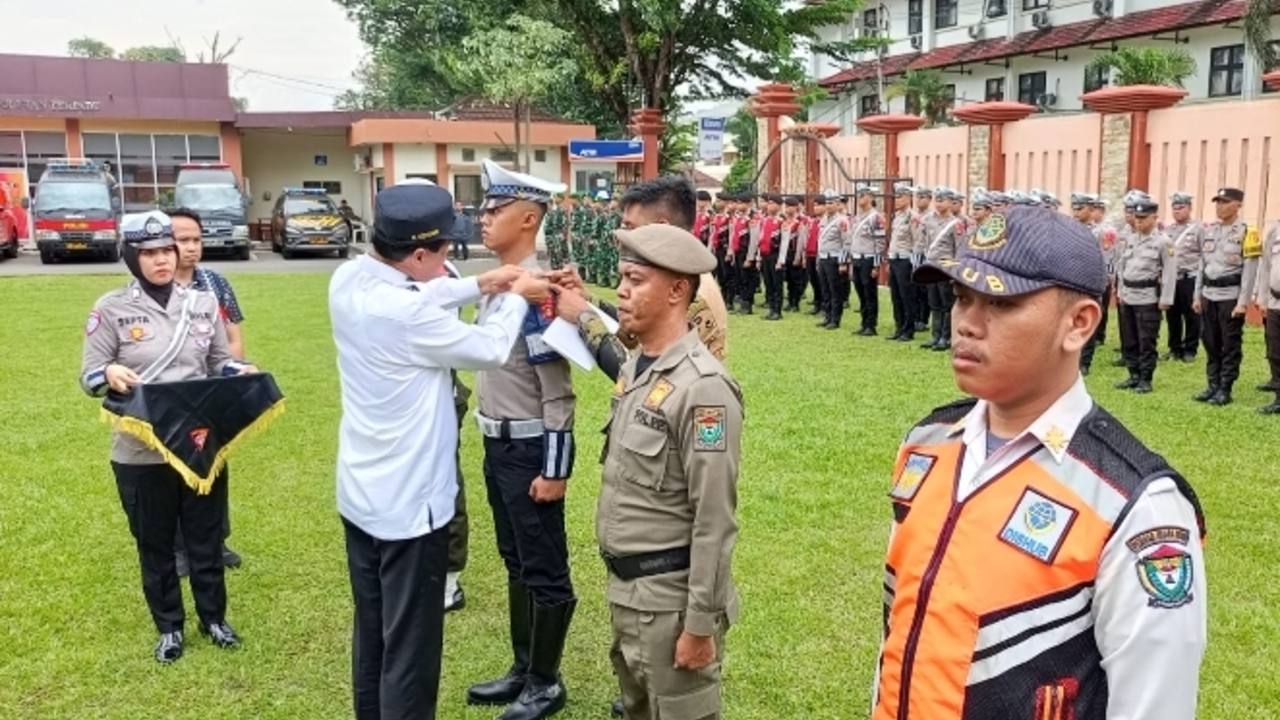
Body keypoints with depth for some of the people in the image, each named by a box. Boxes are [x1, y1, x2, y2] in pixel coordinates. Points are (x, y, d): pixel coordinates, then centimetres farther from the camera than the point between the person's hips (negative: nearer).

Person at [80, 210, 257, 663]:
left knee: (206, 537, 14)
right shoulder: (112, 308, -5)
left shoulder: (204, 303, 4)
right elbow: (89, 376, -3)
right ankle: (169, 627, 31)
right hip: (141, 452, -2)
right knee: (154, 544, 12)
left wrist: (240, 370, -10)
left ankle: (213, 617, 33)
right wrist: (110, 374, -25)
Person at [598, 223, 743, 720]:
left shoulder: (703, 387, -22)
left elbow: (714, 521, -22)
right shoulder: (634, 368, 6)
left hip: (671, 596, -9)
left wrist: (700, 625, -20)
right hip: (625, 587, 9)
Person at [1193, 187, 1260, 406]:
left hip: (1231, 296, -6)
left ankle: (1225, 390, 6)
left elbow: (1250, 270, -11)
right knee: (1211, 344, 10)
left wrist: (1243, 302, -15)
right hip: (1209, 295, 6)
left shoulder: (1246, 232, -7)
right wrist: (1197, 296, 13)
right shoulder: (1209, 230, 10)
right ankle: (1213, 385, 19)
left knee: (1230, 345, 1)